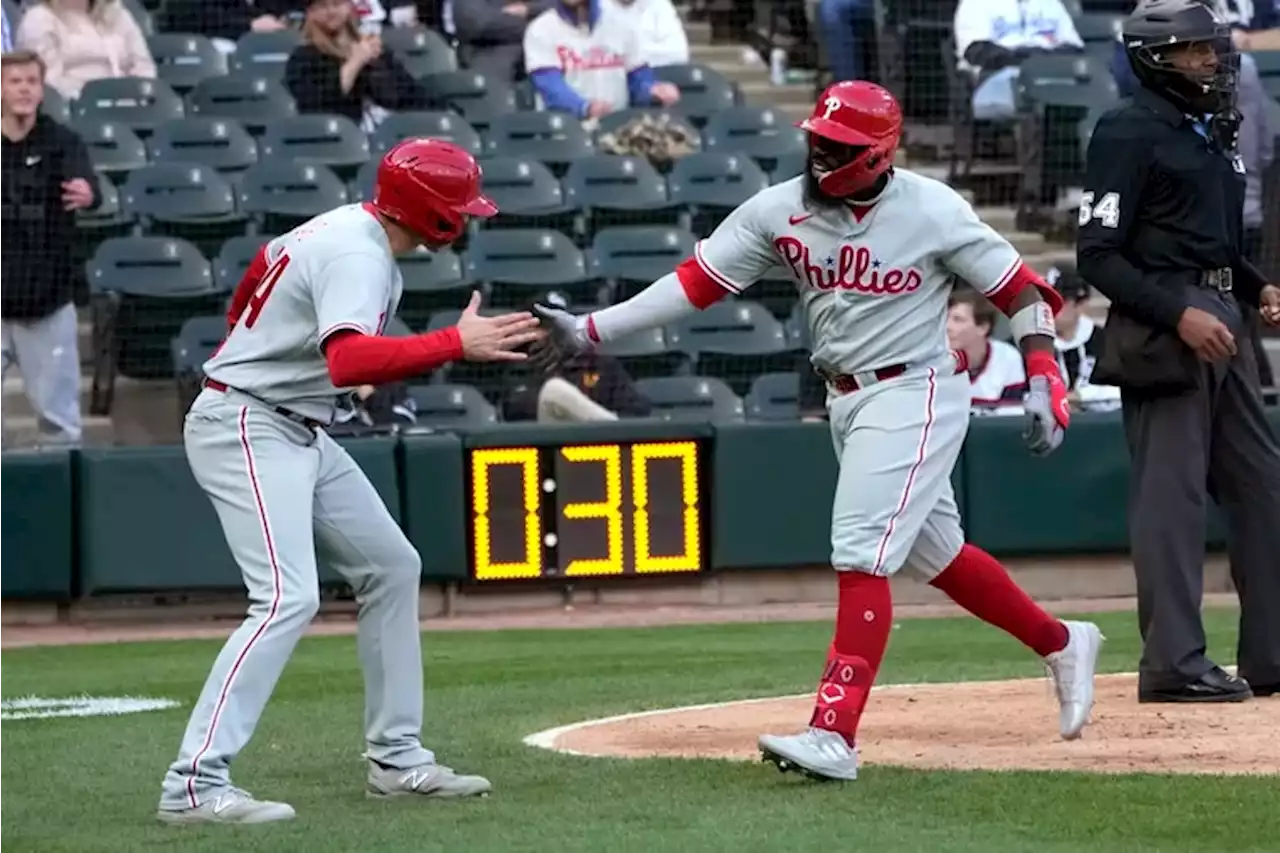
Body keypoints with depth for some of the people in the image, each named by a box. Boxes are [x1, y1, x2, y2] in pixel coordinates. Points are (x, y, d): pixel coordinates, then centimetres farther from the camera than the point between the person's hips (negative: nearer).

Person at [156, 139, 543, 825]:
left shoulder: (348, 228, 9)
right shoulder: (358, 257, -22)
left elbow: (260, 269, 22)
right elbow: (349, 361, -39)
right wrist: (457, 344, -42)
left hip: (299, 433, 11)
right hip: (246, 430, -11)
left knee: (391, 567, 13)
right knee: (289, 597, -22)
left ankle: (396, 760, 17)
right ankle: (194, 786, -25)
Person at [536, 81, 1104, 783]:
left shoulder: (930, 210, -14)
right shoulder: (781, 211, -3)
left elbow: (1020, 291, -8)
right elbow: (696, 282, -5)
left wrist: (1044, 387, -18)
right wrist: (592, 330, -14)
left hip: (913, 395, -6)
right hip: (844, 401, 6)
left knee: (861, 553, -17)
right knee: (934, 549, 17)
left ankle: (833, 735, -20)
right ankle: (1062, 644, 39)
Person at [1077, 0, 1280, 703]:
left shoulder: (1213, 131, 18)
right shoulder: (1129, 133, -9)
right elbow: (1098, 255, -14)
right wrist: (1179, 314, -22)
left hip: (1219, 325, 9)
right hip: (1160, 332, -9)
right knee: (1171, 493, -8)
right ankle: (1174, 664, -6)